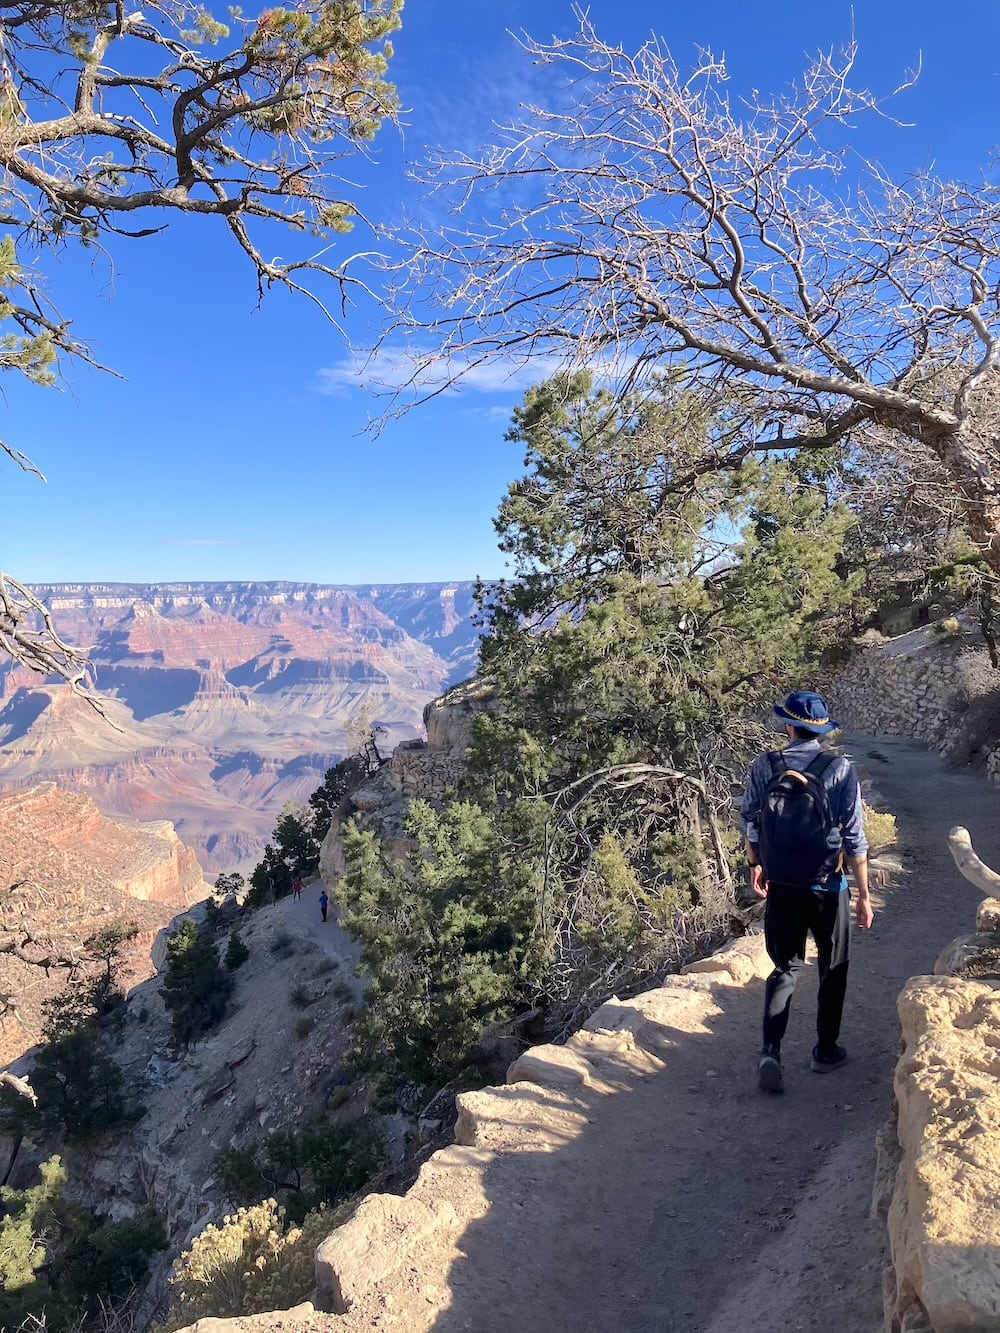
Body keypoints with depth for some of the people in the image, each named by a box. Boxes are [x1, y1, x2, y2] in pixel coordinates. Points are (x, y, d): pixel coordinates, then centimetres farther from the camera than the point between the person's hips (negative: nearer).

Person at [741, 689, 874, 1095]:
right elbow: (855, 840, -10)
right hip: (827, 887, -1)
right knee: (833, 969, 19)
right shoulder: (841, 771, -12)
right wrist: (864, 896, -1)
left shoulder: (764, 766, -6)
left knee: (786, 968, 13)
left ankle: (770, 1051, -1)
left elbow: (751, 823, 3)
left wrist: (755, 866, 19)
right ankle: (826, 1050, 30)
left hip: (781, 887, 2)